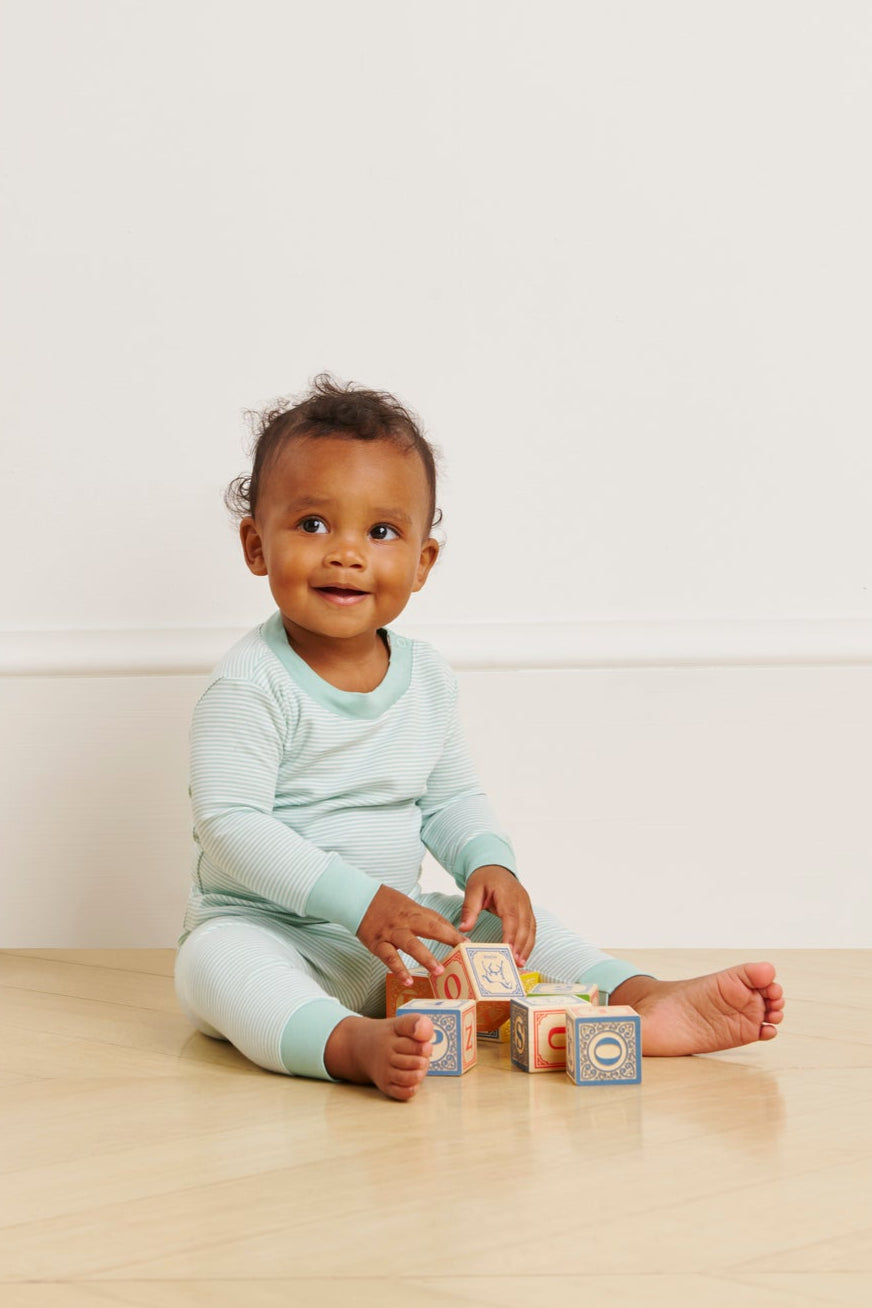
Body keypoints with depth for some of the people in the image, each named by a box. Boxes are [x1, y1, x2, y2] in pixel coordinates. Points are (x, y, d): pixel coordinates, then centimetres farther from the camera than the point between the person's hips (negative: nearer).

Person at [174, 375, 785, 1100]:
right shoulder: (251, 686, -16)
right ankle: (354, 1044, -58)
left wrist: (490, 864, -7)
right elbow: (231, 824, -22)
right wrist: (359, 901, -29)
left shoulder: (427, 678, 5)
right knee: (219, 959, -36)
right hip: (267, 929, -7)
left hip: (398, 936, 7)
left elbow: (451, 799, 16)